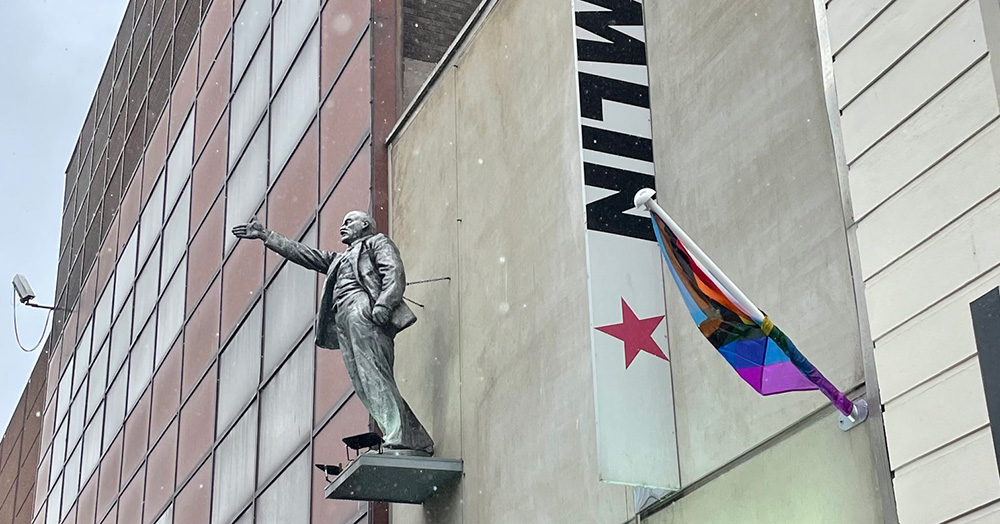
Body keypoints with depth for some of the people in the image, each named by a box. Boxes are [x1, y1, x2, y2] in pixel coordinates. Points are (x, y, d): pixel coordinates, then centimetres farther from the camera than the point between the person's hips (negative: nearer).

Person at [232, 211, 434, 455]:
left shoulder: (377, 242, 17)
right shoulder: (338, 259, 39)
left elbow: (395, 273, 0)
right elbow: (302, 253, 39)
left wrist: (382, 305, -18)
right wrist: (265, 235, 36)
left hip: (364, 309, -7)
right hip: (343, 319, 7)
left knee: (373, 376, -23)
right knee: (365, 385, -7)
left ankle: (399, 441, -33)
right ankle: (418, 444, -11)